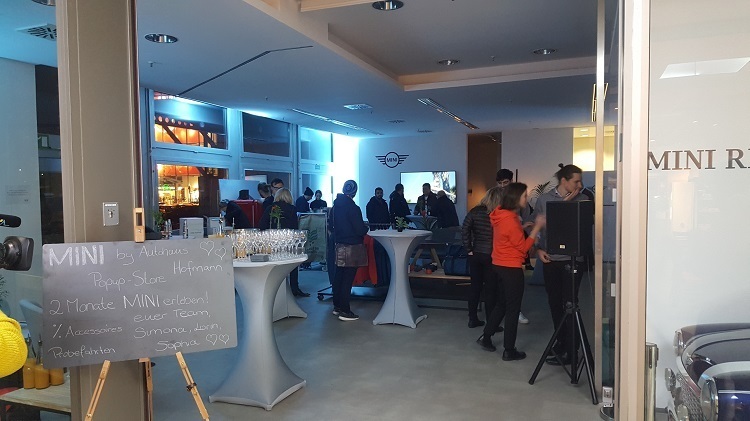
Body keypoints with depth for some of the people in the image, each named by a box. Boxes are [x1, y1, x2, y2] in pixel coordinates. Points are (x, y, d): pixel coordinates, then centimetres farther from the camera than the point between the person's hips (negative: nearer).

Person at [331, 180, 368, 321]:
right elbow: (360, 229, -18)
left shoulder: (336, 205, 5)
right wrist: (366, 228, 2)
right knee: (348, 279, -4)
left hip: (339, 244, 8)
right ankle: (345, 311, 0)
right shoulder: (353, 207, -19)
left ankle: (337, 306, 25)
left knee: (339, 276, 15)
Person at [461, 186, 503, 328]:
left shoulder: (475, 211, 0)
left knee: (475, 286, 13)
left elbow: (464, 230, -6)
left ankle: (473, 319, 20)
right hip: (491, 256, -4)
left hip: (475, 255, 4)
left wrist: (469, 249, -2)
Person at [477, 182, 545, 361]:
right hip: (511, 269, -9)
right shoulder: (510, 221, -23)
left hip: (499, 265, 9)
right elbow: (523, 247, -15)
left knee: (502, 304, 21)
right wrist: (537, 227, -14)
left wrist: (523, 227, 8)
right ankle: (509, 350, 12)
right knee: (513, 309, 2)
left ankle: (486, 337, 29)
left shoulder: (501, 215, 6)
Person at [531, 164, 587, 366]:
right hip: (550, 258, 3)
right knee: (554, 302, 12)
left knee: (569, 304, -2)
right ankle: (561, 341, 30)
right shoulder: (544, 199, 3)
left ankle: (567, 351, 6)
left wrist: (568, 202, -15)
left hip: (572, 259, -3)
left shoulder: (582, 199, -1)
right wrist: (538, 249, -3)